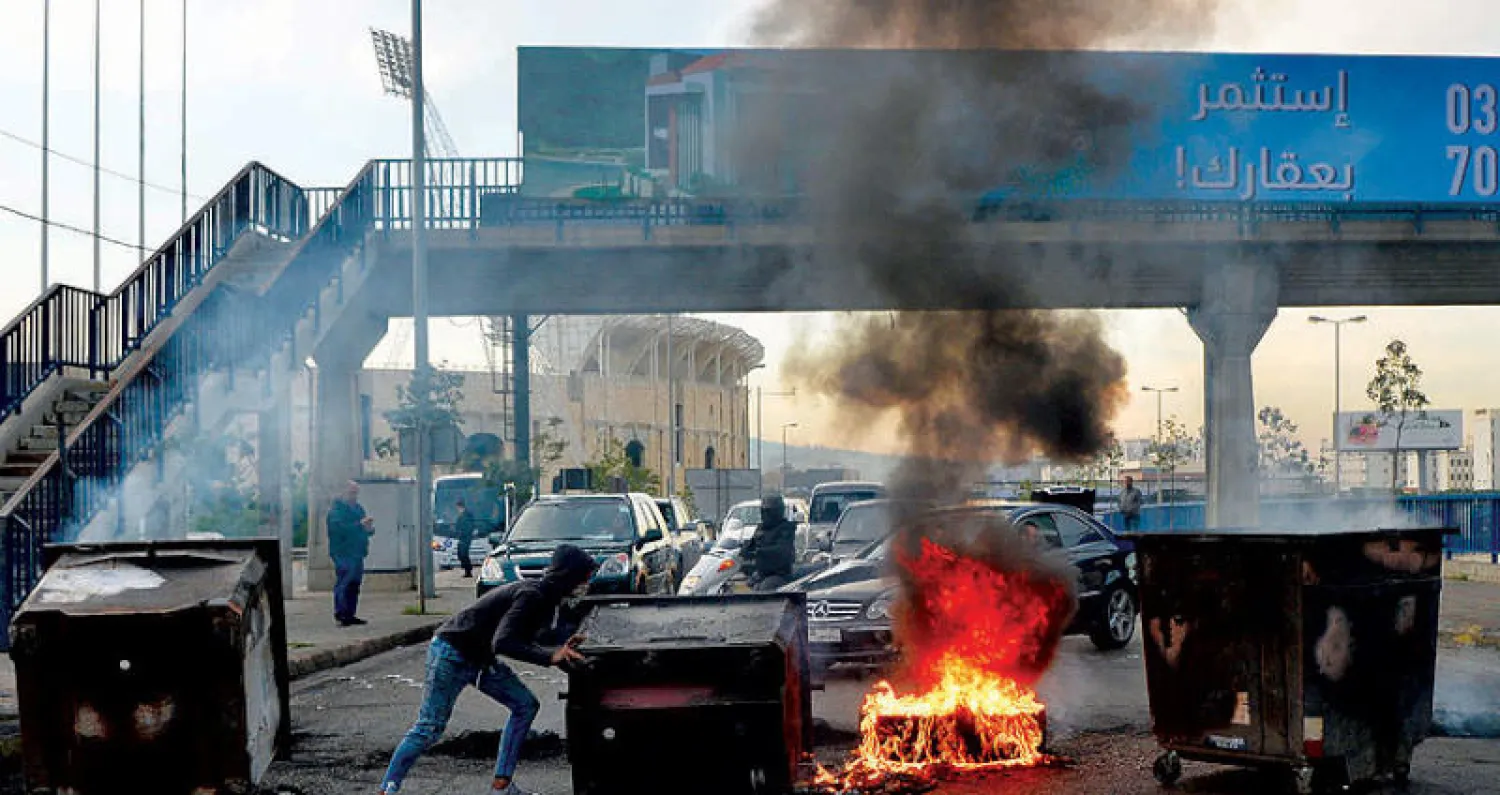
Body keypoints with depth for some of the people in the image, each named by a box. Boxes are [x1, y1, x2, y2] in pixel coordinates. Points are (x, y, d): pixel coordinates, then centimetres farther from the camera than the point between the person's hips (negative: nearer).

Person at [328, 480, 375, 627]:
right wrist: (360, 524, -25)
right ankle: (341, 614, -13)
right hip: (343, 553, -8)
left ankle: (350, 614, 14)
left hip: (357, 553, 8)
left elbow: (363, 530, 24)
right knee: (344, 583, -13)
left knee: (354, 584, 9)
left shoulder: (358, 508, 19)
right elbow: (340, 528, -22)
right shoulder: (336, 509, -7)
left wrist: (369, 529, -1)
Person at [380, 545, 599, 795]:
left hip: (480, 658, 10)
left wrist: (561, 650, -4)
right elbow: (502, 643, -35)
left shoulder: (546, 596, 4)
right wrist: (551, 657, -38)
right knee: (429, 728, -9)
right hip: (451, 653, -10)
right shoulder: (532, 595, -26)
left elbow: (524, 641, 12)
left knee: (526, 705, 5)